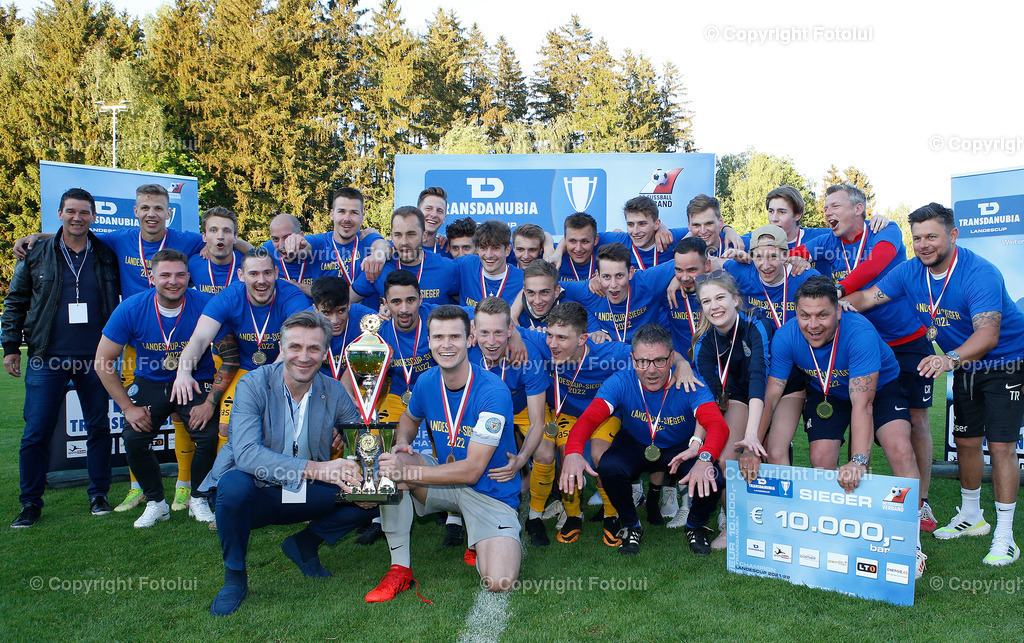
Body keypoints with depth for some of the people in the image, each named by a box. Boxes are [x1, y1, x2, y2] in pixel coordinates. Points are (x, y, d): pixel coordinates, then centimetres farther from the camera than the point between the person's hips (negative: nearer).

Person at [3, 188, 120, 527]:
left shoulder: (107, 256, 5)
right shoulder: (37, 254, 5)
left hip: (95, 359, 1)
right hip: (47, 359, 0)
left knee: (99, 428, 7)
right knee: (36, 433, 1)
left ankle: (99, 495, 20)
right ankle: (31, 503, 14)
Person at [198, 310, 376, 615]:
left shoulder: (334, 392, -5)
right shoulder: (253, 384, -16)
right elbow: (245, 452, -29)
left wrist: (365, 480, -25)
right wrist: (315, 468, -41)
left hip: (305, 498, 3)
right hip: (255, 495, -3)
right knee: (234, 483, -35)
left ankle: (304, 543, 10)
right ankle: (234, 577, -9)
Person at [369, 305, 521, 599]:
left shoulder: (493, 392, -24)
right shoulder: (426, 382, -5)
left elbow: (472, 470, -25)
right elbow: (410, 418, 19)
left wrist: (409, 471, -30)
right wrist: (402, 443, -6)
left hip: (490, 490, -5)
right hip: (446, 478, 5)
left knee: (499, 583, -23)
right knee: (388, 463, -20)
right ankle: (400, 569, -7)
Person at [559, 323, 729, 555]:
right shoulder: (621, 382, -24)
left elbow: (717, 425, -39)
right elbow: (589, 418, -34)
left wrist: (705, 458, -62)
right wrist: (573, 452, -56)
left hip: (683, 447, 0)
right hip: (636, 445, 1)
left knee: (712, 479, -28)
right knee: (609, 468, -30)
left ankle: (695, 527, 8)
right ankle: (631, 527, 1)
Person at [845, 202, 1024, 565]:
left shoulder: (979, 274, -31)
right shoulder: (911, 271, -11)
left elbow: (988, 334, -43)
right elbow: (868, 296, -13)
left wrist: (950, 358, -60)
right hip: (964, 366, 6)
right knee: (966, 441, 13)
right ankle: (971, 516, 31)